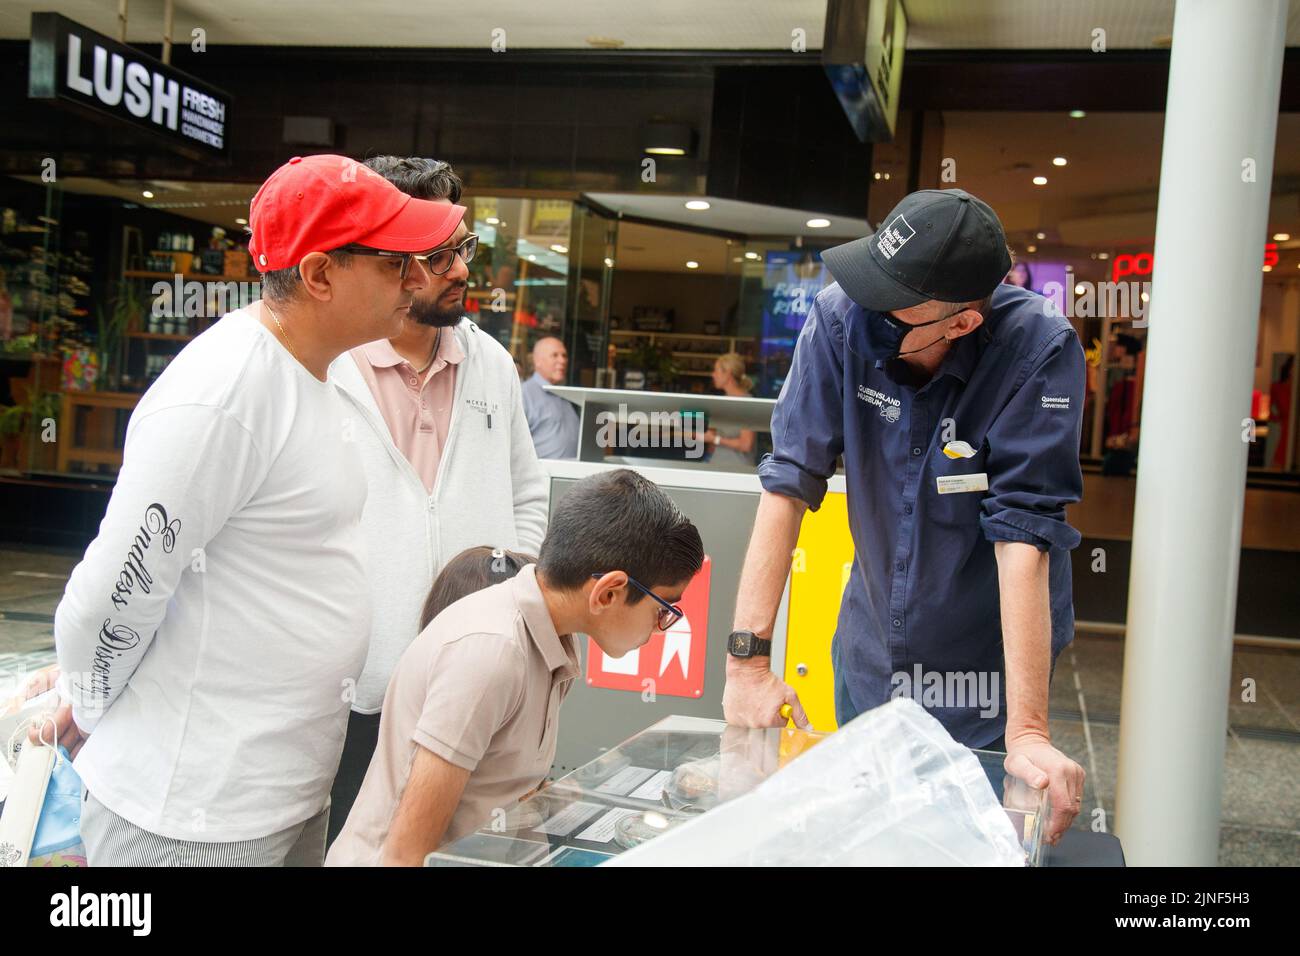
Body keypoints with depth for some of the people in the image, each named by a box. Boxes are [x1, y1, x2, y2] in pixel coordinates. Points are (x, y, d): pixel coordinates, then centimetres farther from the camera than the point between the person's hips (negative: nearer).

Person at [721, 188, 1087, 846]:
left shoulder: (1038, 350, -24)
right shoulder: (842, 317, -18)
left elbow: (1022, 534, -28)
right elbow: (789, 482, -19)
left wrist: (1027, 731, -31)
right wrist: (747, 657, -25)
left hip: (986, 671, -3)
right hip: (869, 658, 3)